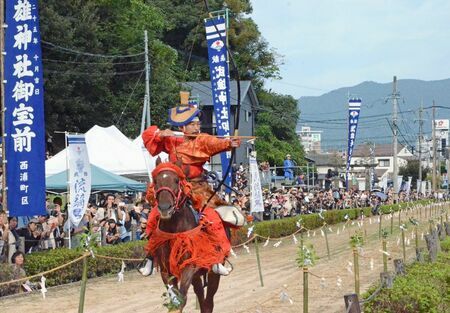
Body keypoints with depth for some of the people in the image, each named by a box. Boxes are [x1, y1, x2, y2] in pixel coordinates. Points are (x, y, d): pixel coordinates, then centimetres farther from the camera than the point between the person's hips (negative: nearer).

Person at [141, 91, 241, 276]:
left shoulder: (202, 141, -3)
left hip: (198, 189, -2)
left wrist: (229, 143, -45)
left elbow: (215, 143, -24)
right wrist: (160, 134, -8)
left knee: (212, 217, -20)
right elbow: (147, 135, 12)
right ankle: (150, 255, 14)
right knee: (154, 216, -6)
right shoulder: (172, 141, 6)